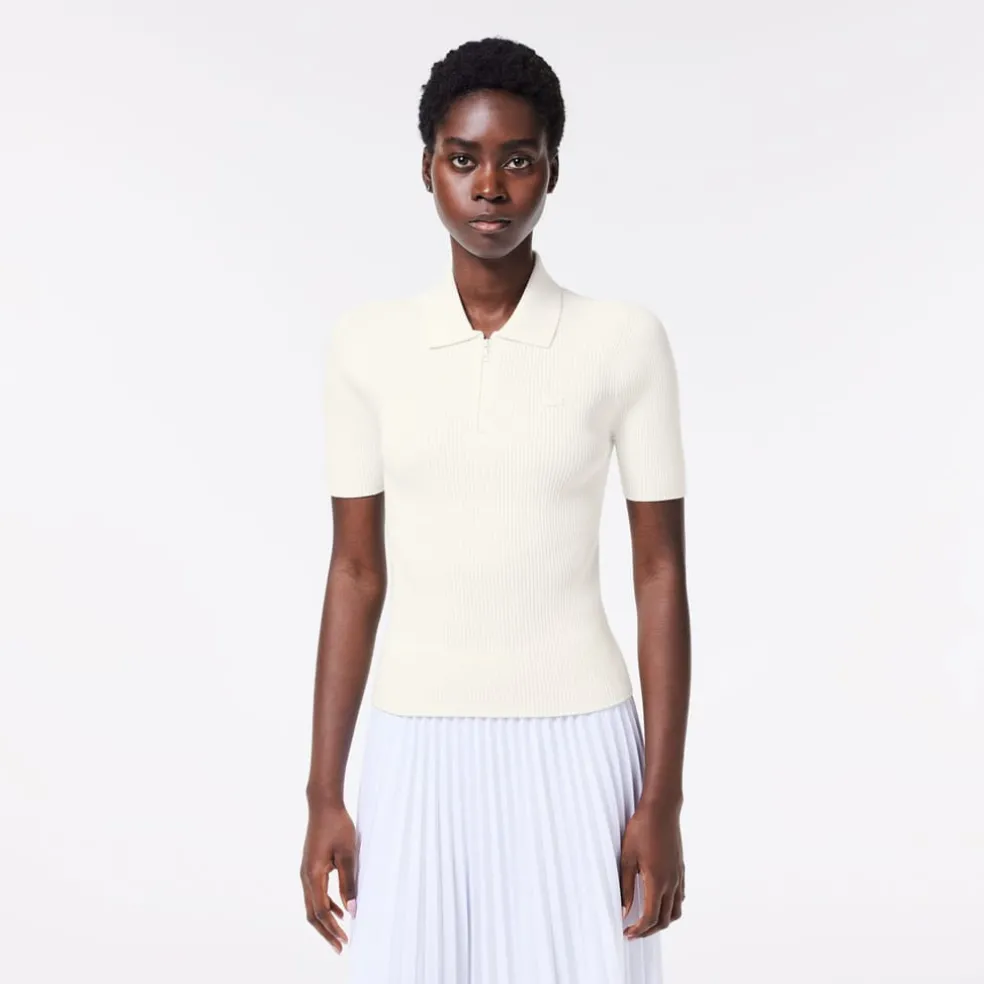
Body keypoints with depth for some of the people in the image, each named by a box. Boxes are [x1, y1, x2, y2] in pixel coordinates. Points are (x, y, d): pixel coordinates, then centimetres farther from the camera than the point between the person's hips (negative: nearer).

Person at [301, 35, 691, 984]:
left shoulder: (624, 340, -5)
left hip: (575, 744, -1)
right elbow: (356, 574, 3)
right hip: (417, 750, 2)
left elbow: (661, 574, -3)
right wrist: (323, 794, 2)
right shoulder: (367, 343, 0)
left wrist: (662, 800, -6)